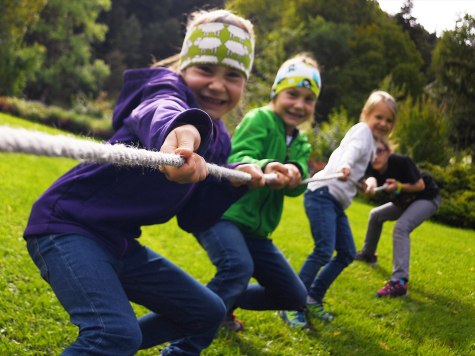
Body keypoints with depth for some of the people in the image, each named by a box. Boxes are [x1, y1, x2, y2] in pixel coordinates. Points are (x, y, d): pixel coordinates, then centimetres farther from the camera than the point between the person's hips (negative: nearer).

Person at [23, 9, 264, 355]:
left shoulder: (218, 142, 8)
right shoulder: (167, 86, -14)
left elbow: (194, 217, 10)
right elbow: (159, 109, -41)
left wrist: (236, 178, -4)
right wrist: (179, 127, -65)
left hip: (118, 245, 9)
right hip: (68, 226, -9)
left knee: (208, 313, 19)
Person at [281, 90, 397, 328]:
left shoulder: (371, 141, 24)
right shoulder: (362, 130, -4)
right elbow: (352, 150, -26)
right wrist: (345, 166, -45)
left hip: (337, 203, 10)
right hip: (323, 194, -10)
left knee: (347, 254, 8)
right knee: (324, 251, -19)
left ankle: (312, 300, 16)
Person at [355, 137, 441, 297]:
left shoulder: (401, 162, -29)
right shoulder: (373, 168, -15)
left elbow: (420, 185, -20)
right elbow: (371, 179, -40)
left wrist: (399, 186, -36)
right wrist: (370, 185, -64)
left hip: (427, 198, -8)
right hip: (406, 201, 8)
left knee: (401, 227, -29)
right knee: (376, 215, 18)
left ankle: (399, 282, -38)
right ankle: (368, 254, 40)